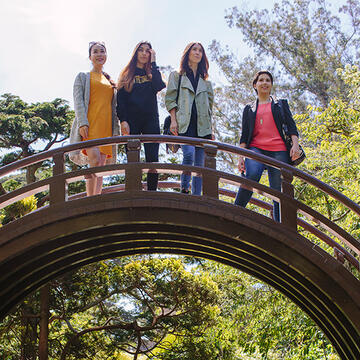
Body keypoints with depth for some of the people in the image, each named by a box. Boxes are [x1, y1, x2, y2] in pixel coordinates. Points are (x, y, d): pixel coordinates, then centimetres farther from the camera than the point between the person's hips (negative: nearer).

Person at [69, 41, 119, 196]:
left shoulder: (110, 81, 25)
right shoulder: (83, 77, 13)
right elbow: (78, 101, 0)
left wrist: (116, 129, 11)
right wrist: (82, 123, -15)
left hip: (105, 127, 5)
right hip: (89, 125, -5)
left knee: (101, 166, -3)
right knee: (94, 159, -23)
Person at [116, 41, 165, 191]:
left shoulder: (152, 73, 17)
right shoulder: (127, 74, 13)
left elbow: (159, 86, -6)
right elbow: (120, 99, 6)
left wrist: (153, 63, 0)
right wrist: (123, 121, -8)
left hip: (150, 120, 1)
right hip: (132, 121, -1)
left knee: (153, 160, -8)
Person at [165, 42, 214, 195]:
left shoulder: (205, 80, 22)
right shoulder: (176, 75, 12)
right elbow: (170, 99, 5)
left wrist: (211, 130, 13)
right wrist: (173, 120, -8)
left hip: (202, 126, 4)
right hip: (184, 124, -4)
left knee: (199, 163, -2)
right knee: (189, 153, -27)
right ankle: (184, 189, -13)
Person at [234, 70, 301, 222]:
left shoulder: (281, 104, 23)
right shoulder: (249, 109, 23)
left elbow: (291, 125, 12)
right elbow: (244, 135, 17)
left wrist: (295, 144, -6)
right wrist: (241, 156, 3)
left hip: (278, 152, 0)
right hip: (256, 148, 0)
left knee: (279, 192, -9)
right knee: (252, 175, -32)